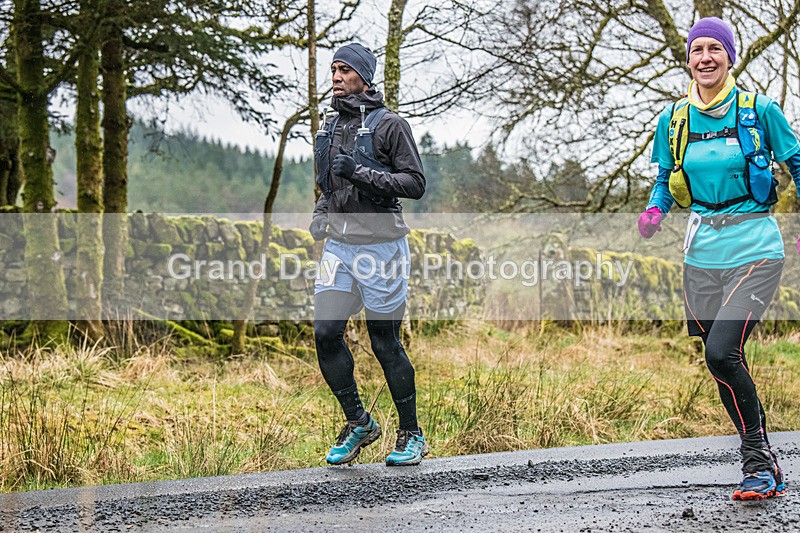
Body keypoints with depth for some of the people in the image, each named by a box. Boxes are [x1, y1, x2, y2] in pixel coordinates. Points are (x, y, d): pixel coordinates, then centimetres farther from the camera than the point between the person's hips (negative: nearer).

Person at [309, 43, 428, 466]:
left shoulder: (389, 125, -6)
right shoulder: (330, 129, 15)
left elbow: (415, 183, -12)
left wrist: (362, 173, -21)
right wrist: (320, 216, 9)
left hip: (379, 246, -6)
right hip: (338, 245, 6)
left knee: (385, 342, 0)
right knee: (326, 332, -6)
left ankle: (411, 435, 15)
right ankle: (358, 423, 11)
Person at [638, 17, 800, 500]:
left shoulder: (759, 110, -4)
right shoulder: (673, 119, 7)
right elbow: (665, 182, 16)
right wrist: (655, 213, -5)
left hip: (755, 248, -5)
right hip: (703, 254, 5)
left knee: (721, 353, -21)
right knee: (727, 367, 8)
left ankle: (757, 456, -5)